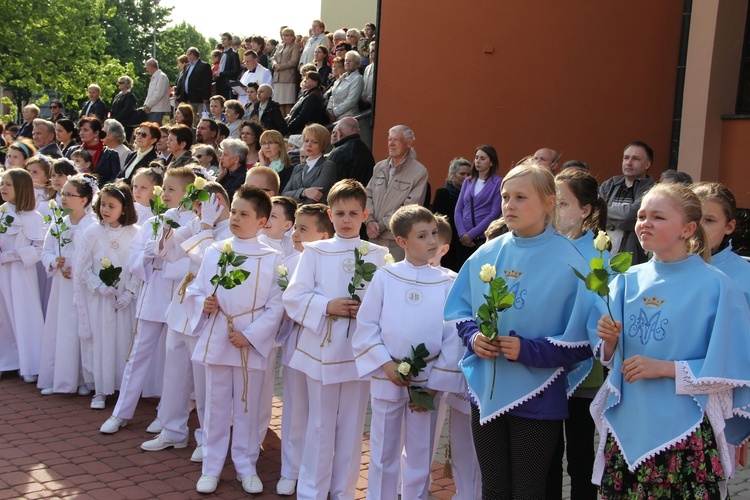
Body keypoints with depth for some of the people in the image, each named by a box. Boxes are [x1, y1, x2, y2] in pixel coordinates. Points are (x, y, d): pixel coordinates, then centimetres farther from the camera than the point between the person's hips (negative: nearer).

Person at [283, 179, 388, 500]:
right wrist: (327, 306, -15)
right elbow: (293, 297, -3)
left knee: (352, 425, 9)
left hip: (359, 351, 1)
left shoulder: (378, 255, 3)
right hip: (321, 349, -1)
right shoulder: (315, 252, 2)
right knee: (320, 424, 6)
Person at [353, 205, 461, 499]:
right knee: (383, 456, 11)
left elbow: (453, 337, -3)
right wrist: (386, 364, -12)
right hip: (386, 380, 0)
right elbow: (366, 326, -2)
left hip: (427, 383, 1)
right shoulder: (384, 278, -3)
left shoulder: (446, 284, -2)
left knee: (420, 458, 11)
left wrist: (435, 384, -6)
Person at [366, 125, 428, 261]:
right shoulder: (379, 167, 14)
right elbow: (368, 196, 12)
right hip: (374, 238, 5)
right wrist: (370, 221, -7)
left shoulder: (419, 172, -7)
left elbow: (410, 209, -12)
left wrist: (382, 225, -12)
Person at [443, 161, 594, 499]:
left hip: (536, 398, -4)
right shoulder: (486, 255, 3)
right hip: (486, 392, 4)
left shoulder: (568, 262, -12)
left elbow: (582, 340, -11)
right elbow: (459, 309, 11)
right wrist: (473, 336, -10)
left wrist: (529, 351, -22)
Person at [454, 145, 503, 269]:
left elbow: (494, 213, -9)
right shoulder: (468, 181, 12)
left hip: (484, 238, -4)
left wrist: (471, 234, -12)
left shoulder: (498, 183, -3)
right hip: (463, 238, 4)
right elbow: (458, 210, 8)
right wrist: (462, 234, -7)